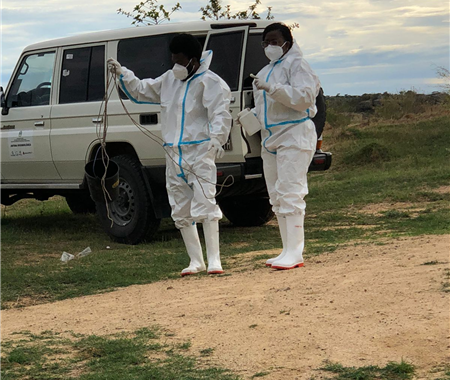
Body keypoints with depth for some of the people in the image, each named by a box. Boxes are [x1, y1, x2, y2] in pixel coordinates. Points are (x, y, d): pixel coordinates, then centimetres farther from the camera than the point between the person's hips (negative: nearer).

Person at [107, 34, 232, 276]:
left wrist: (216, 139, -34)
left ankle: (214, 259, -10)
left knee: (204, 205, -14)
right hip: (174, 154, 8)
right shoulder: (168, 80, 15)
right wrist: (122, 74, 13)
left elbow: (220, 114, -19)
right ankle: (196, 261, 18)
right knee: (181, 211, 10)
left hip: (200, 152, -8)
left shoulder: (209, 82, -8)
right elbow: (141, 91, 26)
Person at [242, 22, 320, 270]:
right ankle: (287, 251, 14)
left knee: (290, 194, -15)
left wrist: (272, 88, -26)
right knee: (276, 197, 9)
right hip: (270, 139, 10)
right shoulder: (266, 71, 21)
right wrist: (252, 115, 13)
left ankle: (294, 253, -16)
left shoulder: (295, 64, -6)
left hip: (294, 136, -10)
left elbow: (304, 97, -20)